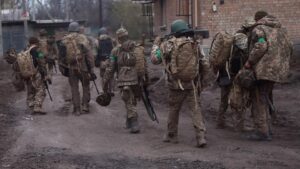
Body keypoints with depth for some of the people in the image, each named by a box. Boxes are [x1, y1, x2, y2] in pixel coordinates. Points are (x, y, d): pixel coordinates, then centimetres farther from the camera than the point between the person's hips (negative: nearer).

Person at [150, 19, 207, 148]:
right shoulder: (193, 44, -1)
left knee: (173, 109, 16)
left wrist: (156, 44, 16)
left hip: (176, 84, 0)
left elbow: (154, 59, 1)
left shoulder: (168, 45, -7)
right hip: (191, 84, 1)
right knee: (196, 109, 1)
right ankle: (201, 136, -10)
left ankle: (171, 135, 28)